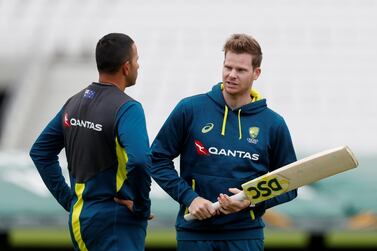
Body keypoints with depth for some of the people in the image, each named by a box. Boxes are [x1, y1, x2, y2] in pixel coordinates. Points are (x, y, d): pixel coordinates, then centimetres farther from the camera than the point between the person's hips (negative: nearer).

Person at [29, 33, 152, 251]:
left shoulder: (74, 103, 10)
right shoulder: (127, 108, -14)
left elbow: (40, 152, 17)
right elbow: (139, 161, -30)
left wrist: (67, 199, 16)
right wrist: (141, 206, -15)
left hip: (79, 218, 8)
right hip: (116, 224, -8)